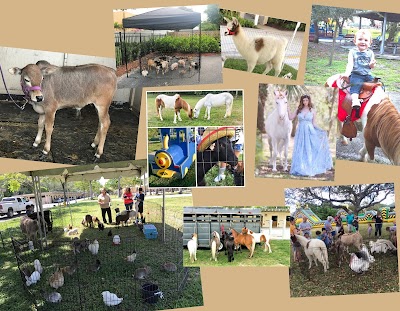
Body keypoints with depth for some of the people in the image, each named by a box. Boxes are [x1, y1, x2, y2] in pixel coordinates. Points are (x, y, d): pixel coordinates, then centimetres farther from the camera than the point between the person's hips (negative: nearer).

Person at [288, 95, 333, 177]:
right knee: (300, 151, 3)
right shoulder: (299, 110, 7)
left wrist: (321, 131, -10)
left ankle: (310, 169, 6)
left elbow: (314, 124, 2)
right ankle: (300, 169, 13)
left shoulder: (313, 111, 2)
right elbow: (291, 118, 6)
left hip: (310, 132, -2)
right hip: (300, 133, 2)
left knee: (309, 151, -1)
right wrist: (288, 109, 1)